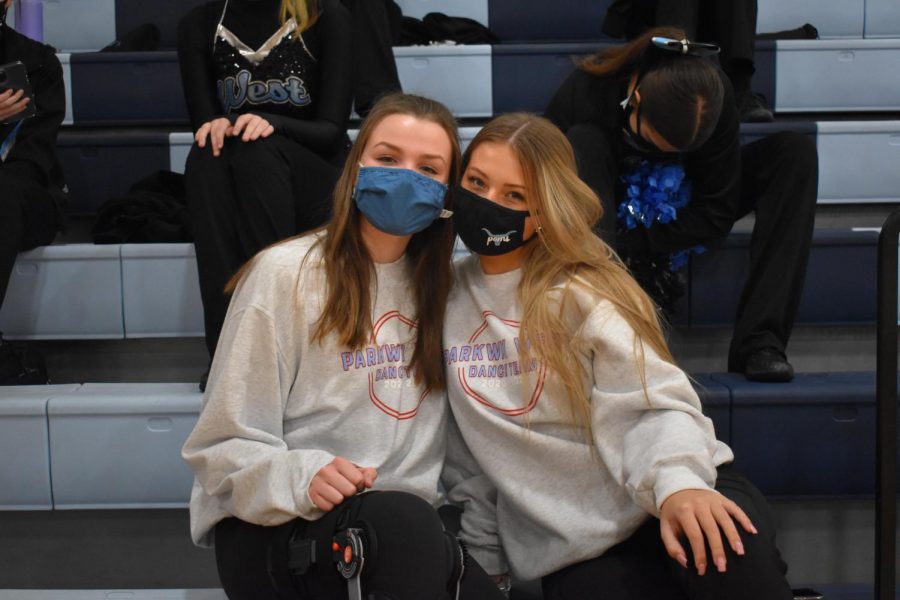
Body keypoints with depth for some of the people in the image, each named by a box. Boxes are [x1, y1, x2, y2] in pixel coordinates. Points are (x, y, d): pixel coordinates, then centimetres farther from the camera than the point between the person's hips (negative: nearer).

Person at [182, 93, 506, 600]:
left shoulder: (437, 284, 11)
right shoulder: (286, 273, -6)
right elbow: (225, 447, -7)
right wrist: (302, 478, -26)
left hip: (407, 526, 5)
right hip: (275, 528, -4)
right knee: (406, 520, -35)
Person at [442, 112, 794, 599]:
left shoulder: (581, 291, -3)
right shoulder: (446, 298, 9)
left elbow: (652, 401, -14)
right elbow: (464, 453, 16)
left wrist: (677, 480, -33)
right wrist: (484, 557, 17)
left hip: (666, 493, -2)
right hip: (574, 547, 3)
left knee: (729, 557, -35)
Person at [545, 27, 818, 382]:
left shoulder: (713, 98, -25)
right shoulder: (585, 93, -30)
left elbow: (718, 213, -21)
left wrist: (630, 243, -28)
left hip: (680, 212, 2)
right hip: (605, 213, -2)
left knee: (796, 152, -20)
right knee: (583, 142, -33)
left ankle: (758, 341, -30)